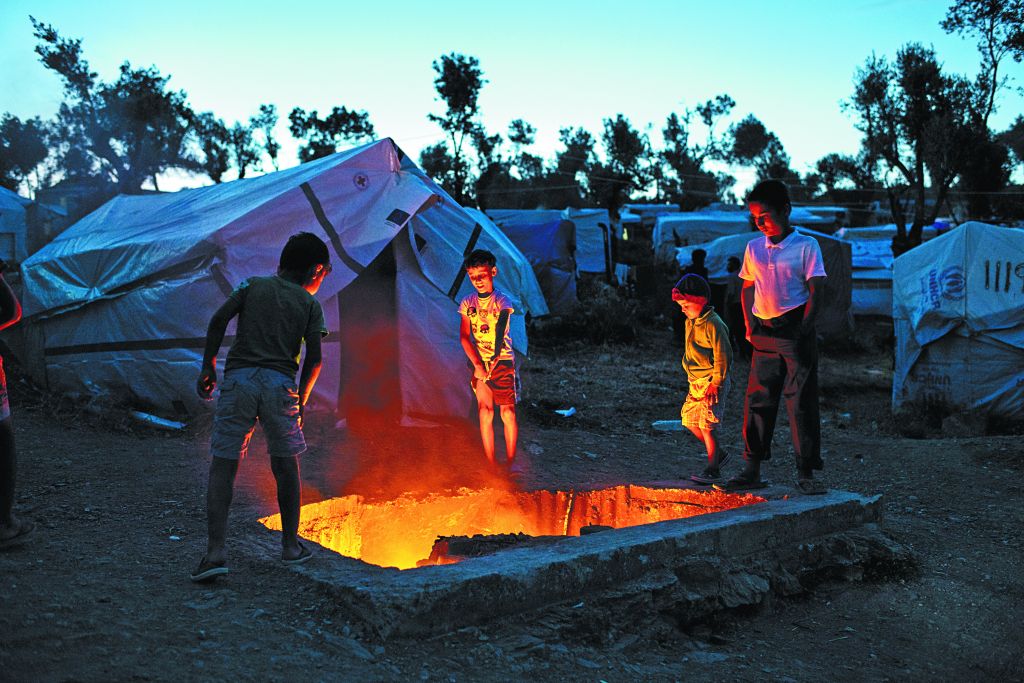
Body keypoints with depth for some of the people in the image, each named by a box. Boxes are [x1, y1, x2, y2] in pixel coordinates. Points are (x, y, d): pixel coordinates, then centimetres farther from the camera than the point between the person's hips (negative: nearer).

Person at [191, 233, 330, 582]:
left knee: (222, 465, 2)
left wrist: (208, 366, 10)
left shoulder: (253, 285, 16)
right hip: (280, 383, 0)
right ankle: (291, 544, 23)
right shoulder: (311, 305, 13)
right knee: (285, 463, 16)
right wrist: (301, 400, 15)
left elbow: (218, 320, 1)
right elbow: (314, 358, 4)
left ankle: (215, 550, -9)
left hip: (239, 378, 0)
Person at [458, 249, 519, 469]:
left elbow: (500, 336, -13)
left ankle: (510, 461, 4)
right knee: (485, 413, -2)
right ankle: (491, 465, 2)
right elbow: (464, 337, -1)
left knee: (507, 412, -5)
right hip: (480, 363, 2)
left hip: (502, 361, -2)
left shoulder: (502, 302, -3)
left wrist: (493, 362, -22)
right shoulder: (467, 303, 5)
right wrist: (477, 365, -12)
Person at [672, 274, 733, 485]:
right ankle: (718, 454, 25)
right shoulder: (690, 322, 11)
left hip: (713, 382, -9)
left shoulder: (713, 324, -17)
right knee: (689, 419, 11)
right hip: (696, 381, 10)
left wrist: (715, 383, -18)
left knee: (707, 424, -9)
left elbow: (722, 356, -18)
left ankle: (713, 470, 0)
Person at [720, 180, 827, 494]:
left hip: (795, 330, -4)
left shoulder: (806, 245, -1)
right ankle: (752, 470, 10)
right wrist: (749, 326, 6)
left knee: (801, 400, -3)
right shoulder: (754, 248, 11)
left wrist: (804, 328, -12)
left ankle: (805, 474, 3)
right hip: (764, 334, 4)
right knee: (758, 398, 4)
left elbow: (815, 291, -5)